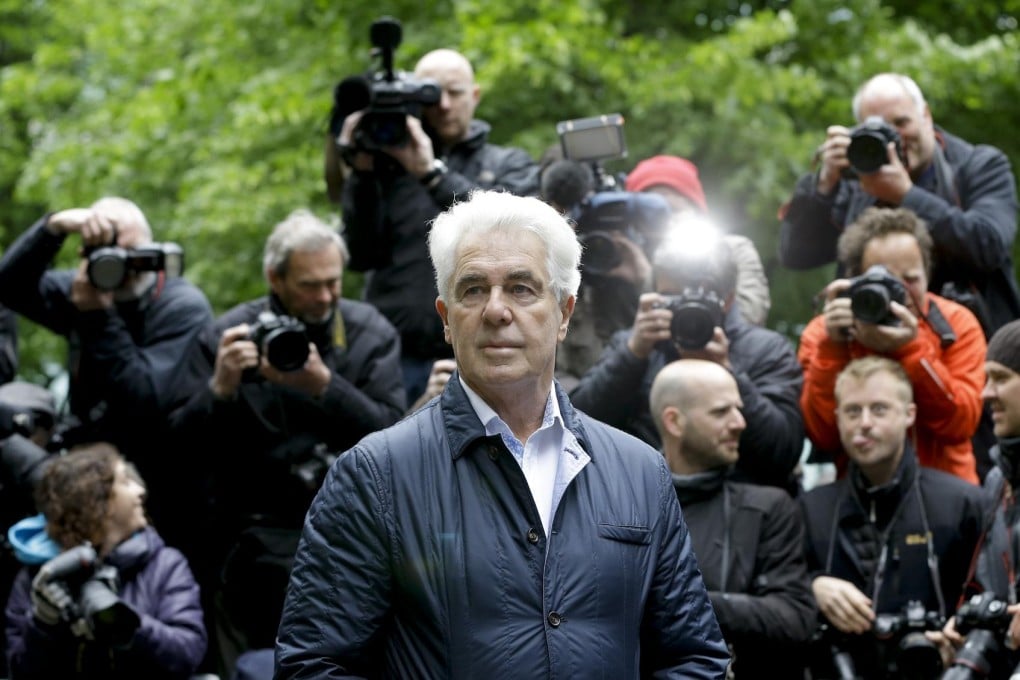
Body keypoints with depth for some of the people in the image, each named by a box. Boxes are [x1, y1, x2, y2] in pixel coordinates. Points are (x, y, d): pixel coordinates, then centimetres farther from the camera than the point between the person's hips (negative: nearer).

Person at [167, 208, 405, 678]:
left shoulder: (371, 333, 5)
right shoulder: (225, 337, 3)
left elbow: (391, 434, -6)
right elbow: (187, 446, 1)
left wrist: (325, 386, -18)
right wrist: (220, 388, -15)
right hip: (256, 529, -1)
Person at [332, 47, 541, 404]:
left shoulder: (511, 166, 13)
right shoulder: (388, 165, 12)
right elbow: (363, 255, 3)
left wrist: (432, 173, -13)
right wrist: (361, 174, -8)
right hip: (395, 358, 1)